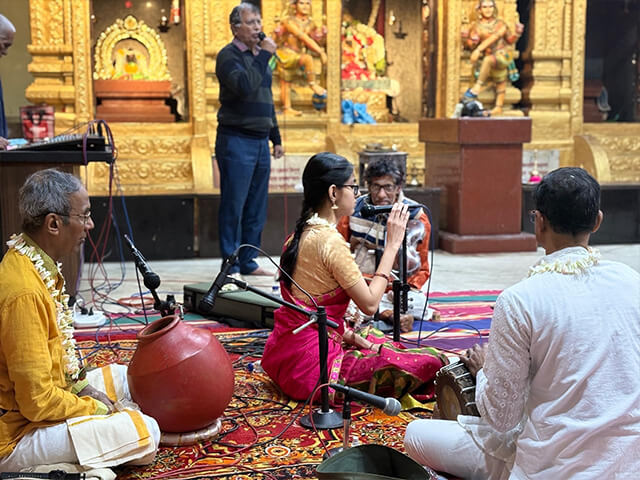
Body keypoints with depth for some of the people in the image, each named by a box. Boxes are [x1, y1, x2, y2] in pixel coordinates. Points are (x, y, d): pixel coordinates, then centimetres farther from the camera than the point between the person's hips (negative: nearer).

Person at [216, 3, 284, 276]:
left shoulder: (260, 56, 17)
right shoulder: (229, 55, -7)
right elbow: (244, 86, -26)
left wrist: (276, 138, 22)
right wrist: (264, 56, -18)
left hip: (260, 142, 8)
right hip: (236, 141, -8)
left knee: (256, 209, 10)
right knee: (233, 207, -4)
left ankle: (248, 262, 18)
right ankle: (230, 266, 2)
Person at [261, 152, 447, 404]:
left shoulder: (300, 233, 8)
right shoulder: (330, 241, -20)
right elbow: (369, 303, -17)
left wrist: (344, 332, 5)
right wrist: (392, 244, -11)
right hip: (310, 364, -10)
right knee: (431, 362, -10)